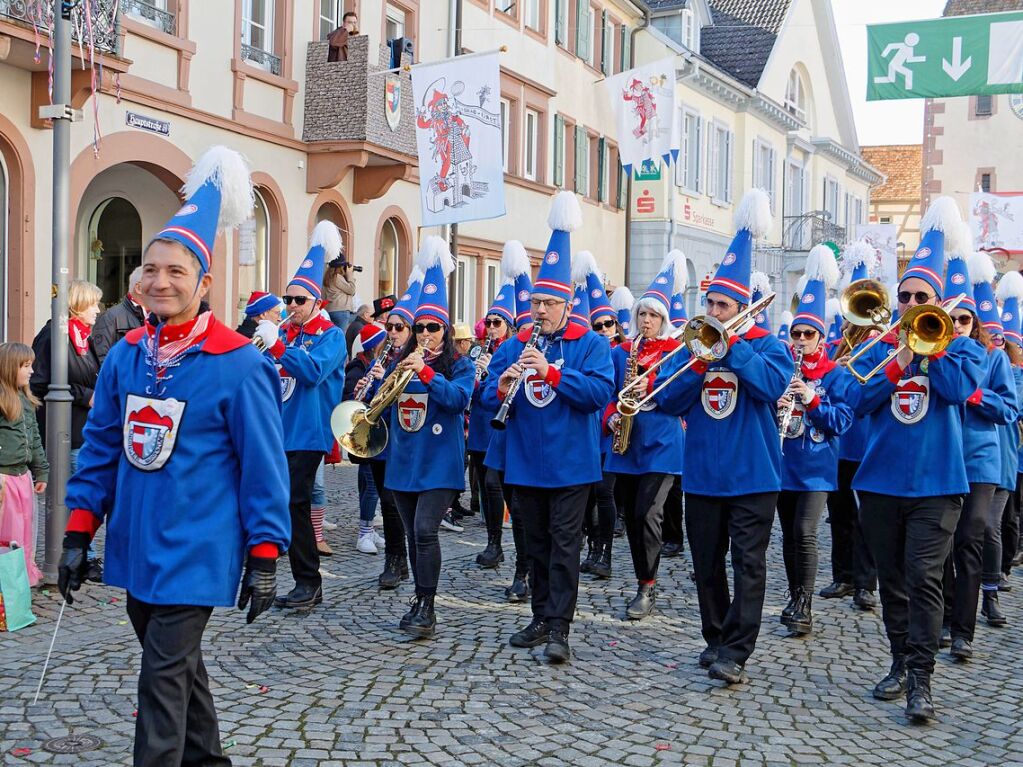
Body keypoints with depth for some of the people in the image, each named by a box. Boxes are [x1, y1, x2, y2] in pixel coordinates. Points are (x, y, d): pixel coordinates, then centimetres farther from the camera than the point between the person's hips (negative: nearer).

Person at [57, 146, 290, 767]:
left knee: (165, 672, -4)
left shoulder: (237, 364, -13)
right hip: (135, 547, 6)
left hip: (195, 551, -6)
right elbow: (101, 450, 10)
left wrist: (264, 556, -11)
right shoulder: (125, 357, 3)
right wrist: (78, 534, 7)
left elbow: (263, 465, -11)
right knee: (177, 660, 20)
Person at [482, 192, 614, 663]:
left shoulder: (591, 344, -3)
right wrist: (502, 388, -21)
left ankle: (559, 628, 0)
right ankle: (541, 618, 24)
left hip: (570, 465, -4)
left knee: (564, 544, -3)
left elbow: (601, 392, -17)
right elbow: (489, 398, 3)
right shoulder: (512, 348, 7)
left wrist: (550, 371, -25)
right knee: (537, 545, 13)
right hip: (525, 465, 4)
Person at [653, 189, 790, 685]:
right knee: (706, 565, 11)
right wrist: (699, 362, -14)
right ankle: (716, 638, 26)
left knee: (748, 565, -6)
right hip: (702, 474, 4)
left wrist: (733, 342, -19)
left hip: (752, 475, -4)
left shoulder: (766, 345, 0)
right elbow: (667, 399, -1)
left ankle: (734, 654, -6)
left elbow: (772, 385, -21)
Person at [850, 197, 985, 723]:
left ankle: (920, 679, -6)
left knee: (924, 579, -11)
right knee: (892, 579, 11)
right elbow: (860, 401, -3)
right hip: (880, 479, 3)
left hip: (936, 483, -3)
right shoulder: (878, 348, 10)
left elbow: (960, 388, -14)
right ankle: (900, 664, 24)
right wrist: (897, 365, -15)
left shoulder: (961, 347, 6)